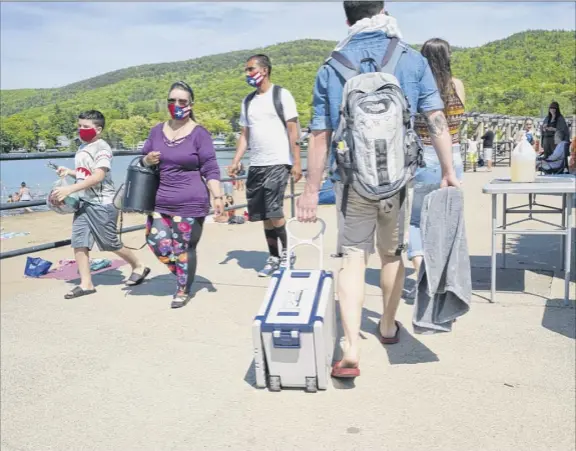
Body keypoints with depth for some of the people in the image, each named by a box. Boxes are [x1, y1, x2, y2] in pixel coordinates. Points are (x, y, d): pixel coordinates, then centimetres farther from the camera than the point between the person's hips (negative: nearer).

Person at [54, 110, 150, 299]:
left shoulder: (102, 148, -14)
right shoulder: (82, 148, 13)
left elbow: (97, 177, -26)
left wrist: (69, 189, -30)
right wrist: (68, 172, 7)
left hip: (102, 204, -8)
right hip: (83, 202, 8)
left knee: (112, 244, 2)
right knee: (78, 242, 0)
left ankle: (139, 267, 23)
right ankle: (86, 284, 7)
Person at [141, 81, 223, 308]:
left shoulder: (199, 133, -6)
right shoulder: (157, 130, 8)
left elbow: (210, 169, -7)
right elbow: (143, 160, 19)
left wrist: (217, 197, -16)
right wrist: (148, 160, -5)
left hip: (190, 203, -5)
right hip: (160, 201, 5)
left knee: (184, 248, 3)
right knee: (158, 244, 3)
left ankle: (184, 290, 23)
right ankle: (182, 273, 31)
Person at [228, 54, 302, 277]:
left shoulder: (281, 95, -2)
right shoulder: (248, 101, 15)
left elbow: (293, 129, -6)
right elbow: (245, 135, 16)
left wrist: (296, 162, -13)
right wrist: (236, 162, 5)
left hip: (277, 163, -6)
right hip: (255, 165, 6)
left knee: (273, 211, -12)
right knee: (264, 215, 7)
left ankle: (286, 252, 7)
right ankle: (274, 257, 18)